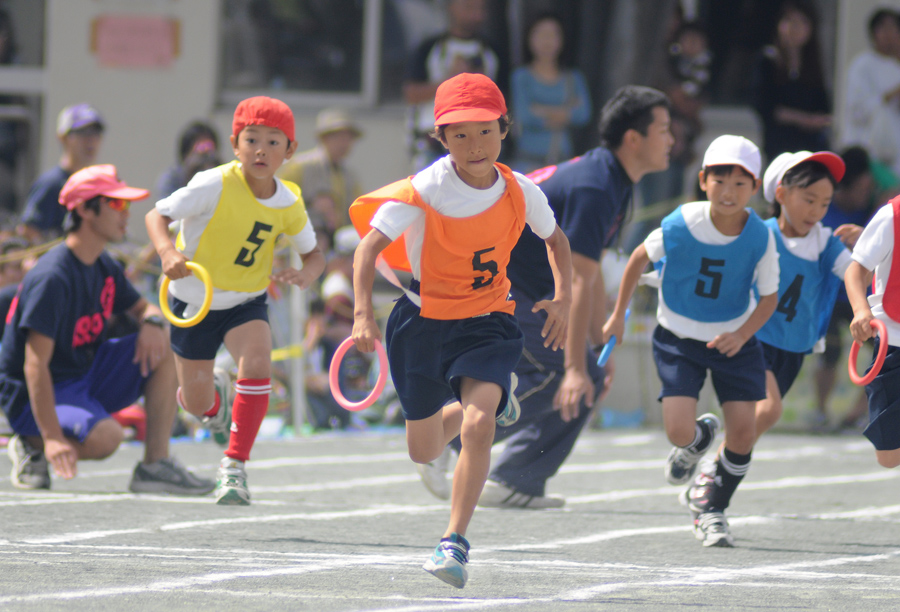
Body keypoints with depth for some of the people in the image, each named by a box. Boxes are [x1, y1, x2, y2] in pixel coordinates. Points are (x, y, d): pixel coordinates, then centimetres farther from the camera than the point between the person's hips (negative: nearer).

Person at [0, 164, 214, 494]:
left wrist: (152, 323, -9)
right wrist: (52, 437, -36)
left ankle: (156, 465, -6)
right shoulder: (51, 278, -24)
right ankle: (32, 445, -5)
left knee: (161, 346, -2)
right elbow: (35, 364, -28)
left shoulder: (105, 267, 5)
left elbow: (143, 307, 20)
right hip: (38, 395, -9)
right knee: (105, 436, -35)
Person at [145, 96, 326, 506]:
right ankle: (215, 393, 49)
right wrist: (167, 251, -42)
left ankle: (234, 467, -18)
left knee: (256, 365, -28)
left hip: (246, 302, 2)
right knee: (196, 403, 8)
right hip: (194, 299, -2)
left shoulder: (289, 202, -10)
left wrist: (306, 275, -20)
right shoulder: (215, 186, -23)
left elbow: (313, 253, 4)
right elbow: (157, 215, -21)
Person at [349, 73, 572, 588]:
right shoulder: (421, 192, -18)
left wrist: (564, 297, 0)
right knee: (424, 451, 12)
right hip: (424, 322, 0)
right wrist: (364, 312, -38)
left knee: (477, 424, -25)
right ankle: (495, 395, 47)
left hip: (488, 324, 0)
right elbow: (370, 246, -25)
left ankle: (455, 542, -15)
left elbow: (555, 238, 14)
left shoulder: (520, 192, -7)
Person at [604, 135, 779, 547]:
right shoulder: (681, 225, -19)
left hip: (734, 341, 1)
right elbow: (640, 258, 0)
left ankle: (713, 512, 16)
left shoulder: (760, 237, -17)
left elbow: (769, 297, -5)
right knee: (678, 431, -14)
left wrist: (741, 335, -22)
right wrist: (617, 316, 7)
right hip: (678, 338, -1)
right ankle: (700, 437, 26)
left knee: (743, 431, -8)